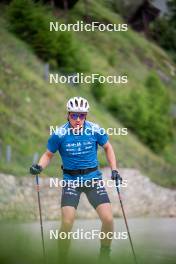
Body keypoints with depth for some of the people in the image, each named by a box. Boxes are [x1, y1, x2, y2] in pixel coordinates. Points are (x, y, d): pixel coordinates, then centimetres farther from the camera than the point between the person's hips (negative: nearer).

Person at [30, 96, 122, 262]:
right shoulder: (59, 134, -11)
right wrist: (39, 167, -17)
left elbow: (107, 147, 9)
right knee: (67, 223, -17)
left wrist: (114, 170, 1)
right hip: (71, 180, -1)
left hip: (93, 178, 1)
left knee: (108, 219, -10)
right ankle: (62, 258, 4)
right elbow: (48, 154, 2)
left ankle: (105, 254, 16)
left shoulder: (95, 130, -8)